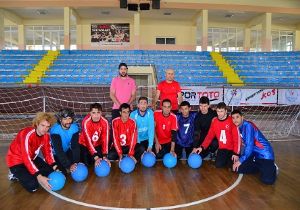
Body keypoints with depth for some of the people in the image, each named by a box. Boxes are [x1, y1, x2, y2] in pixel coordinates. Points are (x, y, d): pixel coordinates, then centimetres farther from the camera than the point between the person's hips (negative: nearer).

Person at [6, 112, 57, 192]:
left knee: (51, 171, 0)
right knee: (33, 186, -21)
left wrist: (54, 166, -19)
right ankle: (15, 174, 6)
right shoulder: (27, 134, -32)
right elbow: (26, 158, -36)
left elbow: (48, 152, -4)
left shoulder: (46, 135, -10)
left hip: (32, 158, 8)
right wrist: (38, 176, -41)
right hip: (16, 161, -7)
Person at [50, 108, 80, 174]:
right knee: (63, 171, -18)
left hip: (67, 151, 4)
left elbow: (75, 146, -20)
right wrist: (69, 166, -38)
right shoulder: (55, 130, -29)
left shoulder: (75, 127, -19)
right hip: (55, 154, -3)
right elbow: (58, 150, -32)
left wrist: (76, 162, -31)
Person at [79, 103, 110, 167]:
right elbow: (88, 140, -32)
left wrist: (105, 156, -31)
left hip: (98, 144, 2)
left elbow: (105, 139, -22)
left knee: (101, 160, -10)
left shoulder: (105, 122, -21)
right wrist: (96, 157, -38)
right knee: (86, 163, -11)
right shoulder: (86, 122, -29)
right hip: (85, 144, -2)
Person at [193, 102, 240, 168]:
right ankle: (226, 160, 22)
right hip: (222, 149, 3)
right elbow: (209, 136, 0)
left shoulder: (232, 121, -15)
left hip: (232, 149, -3)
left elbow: (237, 137, -16)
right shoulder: (214, 121, -1)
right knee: (218, 165, -10)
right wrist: (202, 147, -11)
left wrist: (236, 153, -20)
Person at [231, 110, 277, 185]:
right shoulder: (239, 127, 5)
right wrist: (241, 158, 17)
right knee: (237, 168, -3)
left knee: (267, 180, -23)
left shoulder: (247, 125, -20)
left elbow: (249, 146, -24)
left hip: (264, 154, -8)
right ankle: (260, 167, 12)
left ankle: (272, 168, 8)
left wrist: (241, 160, -18)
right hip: (254, 154, 8)